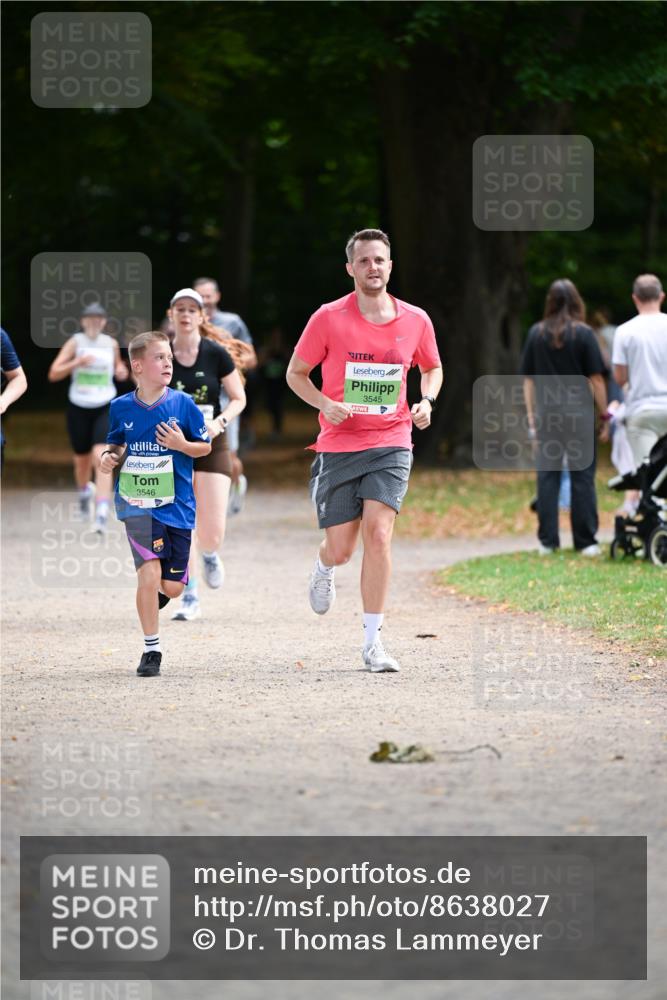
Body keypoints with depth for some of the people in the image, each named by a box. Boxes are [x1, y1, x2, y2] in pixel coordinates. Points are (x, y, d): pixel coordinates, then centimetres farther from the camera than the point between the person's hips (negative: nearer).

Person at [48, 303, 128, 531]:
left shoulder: (111, 344, 3)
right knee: (82, 460, 14)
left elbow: (118, 366, 23)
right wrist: (77, 362, -24)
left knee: (101, 457, -19)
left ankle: (102, 513, -24)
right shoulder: (75, 343, -4)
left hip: (105, 408, 0)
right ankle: (84, 491, 50)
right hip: (79, 408, 0)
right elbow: (53, 374, -10)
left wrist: (121, 371, -1)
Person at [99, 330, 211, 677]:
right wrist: (109, 457, -6)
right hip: (136, 502, -1)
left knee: (172, 587, 1)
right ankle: (151, 650, -2)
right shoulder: (121, 407, -1)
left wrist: (182, 445, -15)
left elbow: (205, 446, 4)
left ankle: (155, 592, 41)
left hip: (176, 505, 1)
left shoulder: (182, 404, -4)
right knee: (149, 572, -16)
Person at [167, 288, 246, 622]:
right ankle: (189, 598, 7)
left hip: (212, 446, -1)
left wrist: (220, 421, -15)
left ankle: (209, 556, 29)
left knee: (212, 532, -8)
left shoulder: (216, 354, -5)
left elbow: (238, 399, 2)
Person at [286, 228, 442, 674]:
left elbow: (432, 368, 21)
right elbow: (295, 373, 5)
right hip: (339, 446, 0)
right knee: (341, 549, 1)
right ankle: (325, 569, 42)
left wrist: (427, 401, 0)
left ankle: (374, 640, -11)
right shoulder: (329, 319, -4)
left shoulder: (416, 320, 2)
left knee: (378, 532, -18)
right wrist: (325, 404, -13)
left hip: (391, 443, 0)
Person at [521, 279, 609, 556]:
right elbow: (596, 379, -5)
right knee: (582, 477, 2)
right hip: (578, 415, -2)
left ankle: (547, 541, 6)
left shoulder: (536, 333, 5)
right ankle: (586, 542, 2)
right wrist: (605, 416, 3)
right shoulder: (583, 334, -4)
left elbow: (528, 380, 8)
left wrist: (532, 419, 13)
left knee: (547, 477, 6)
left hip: (546, 415, 2)